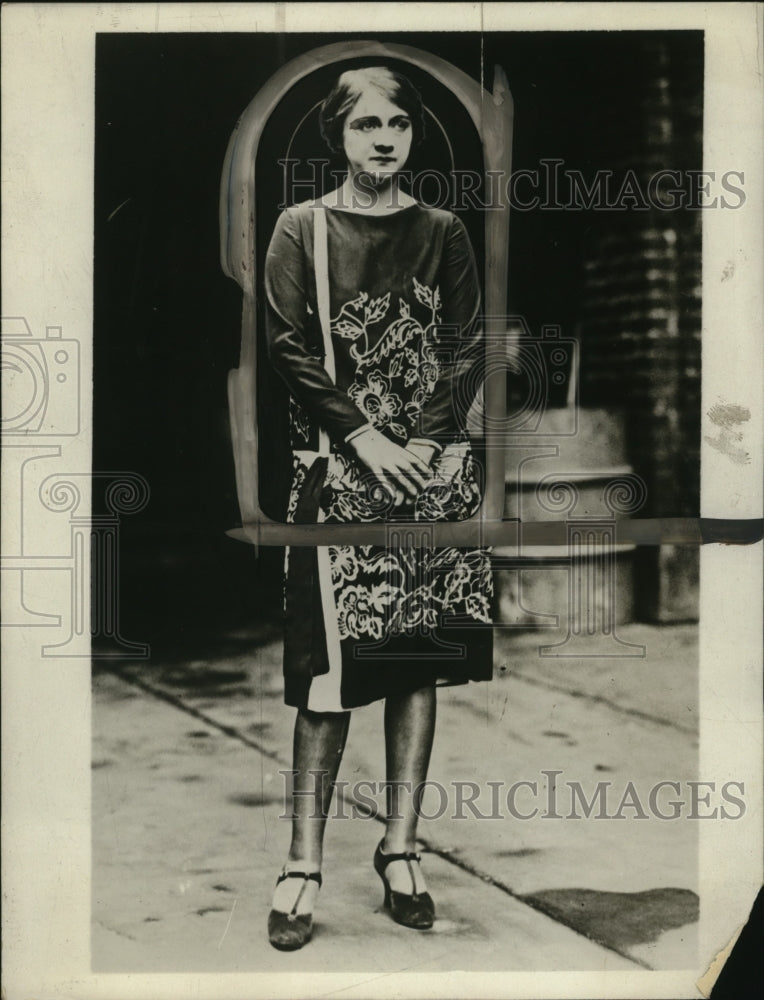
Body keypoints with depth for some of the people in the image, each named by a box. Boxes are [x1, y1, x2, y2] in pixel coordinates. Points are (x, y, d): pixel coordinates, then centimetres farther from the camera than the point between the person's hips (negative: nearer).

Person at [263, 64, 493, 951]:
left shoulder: (442, 234, 11)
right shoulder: (302, 229, 4)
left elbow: (464, 348, 6)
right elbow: (288, 348, -3)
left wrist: (422, 443, -7)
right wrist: (365, 437, -11)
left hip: (432, 465, 3)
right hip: (340, 469, -3)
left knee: (421, 660, 3)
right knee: (333, 670, -7)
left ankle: (400, 847, 13)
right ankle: (304, 863, 2)